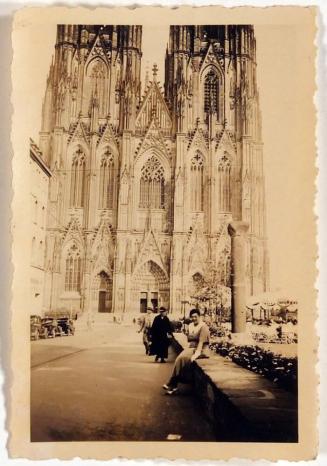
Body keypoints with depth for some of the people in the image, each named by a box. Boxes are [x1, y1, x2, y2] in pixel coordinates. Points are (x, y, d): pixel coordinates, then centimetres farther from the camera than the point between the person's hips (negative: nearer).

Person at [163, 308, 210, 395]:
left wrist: (197, 353, -25)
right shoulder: (191, 325, 14)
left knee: (183, 358, -28)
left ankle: (172, 384, -19)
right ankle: (173, 385, -25)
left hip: (201, 350, -6)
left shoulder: (203, 326, -9)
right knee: (180, 358, -24)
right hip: (191, 348, 7)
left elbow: (201, 341, -17)